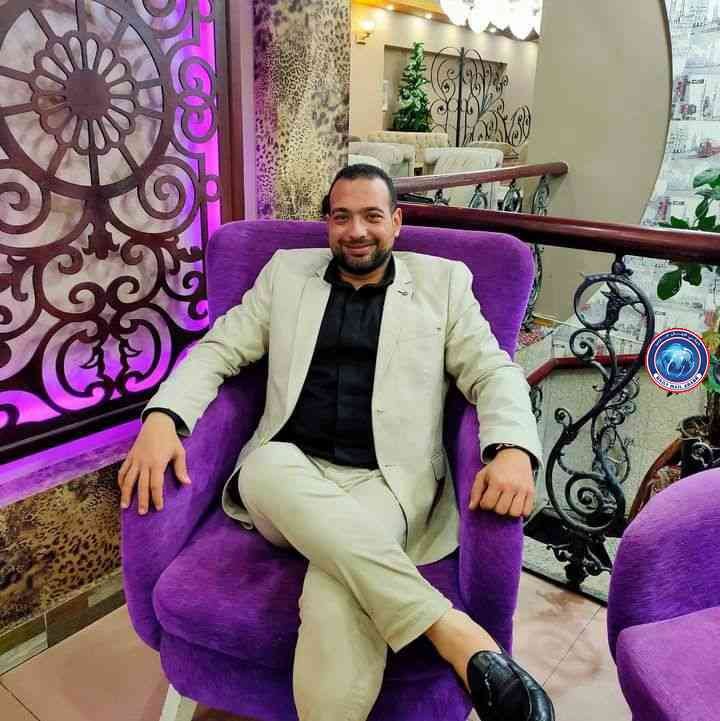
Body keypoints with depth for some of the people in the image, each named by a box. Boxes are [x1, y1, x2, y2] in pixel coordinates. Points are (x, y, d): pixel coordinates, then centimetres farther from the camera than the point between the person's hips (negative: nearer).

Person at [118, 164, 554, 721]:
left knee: (337, 590, -36)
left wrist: (512, 450, -17)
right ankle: (457, 634, -35)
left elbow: (495, 372, 6)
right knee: (267, 465, -36)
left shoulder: (442, 281, 13)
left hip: (386, 482, -2)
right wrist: (161, 418, -8)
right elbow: (217, 351, 13)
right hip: (288, 476, 3)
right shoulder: (286, 272, 17)